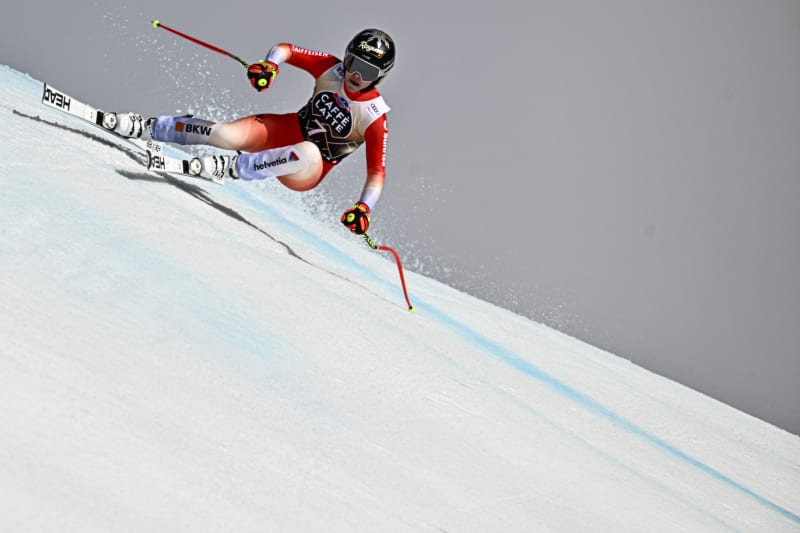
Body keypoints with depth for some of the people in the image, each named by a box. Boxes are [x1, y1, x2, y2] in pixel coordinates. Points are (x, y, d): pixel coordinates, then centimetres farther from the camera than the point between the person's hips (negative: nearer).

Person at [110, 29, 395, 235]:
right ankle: (143, 127, -8)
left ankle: (231, 168, -33)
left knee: (307, 152, -41)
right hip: (286, 131, 4)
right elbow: (286, 49, 1)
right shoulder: (331, 68, -8)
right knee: (225, 135, -21)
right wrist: (271, 64, -22)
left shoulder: (375, 119, -19)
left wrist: (364, 207, -37)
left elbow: (377, 171, -20)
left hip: (307, 172, -4)